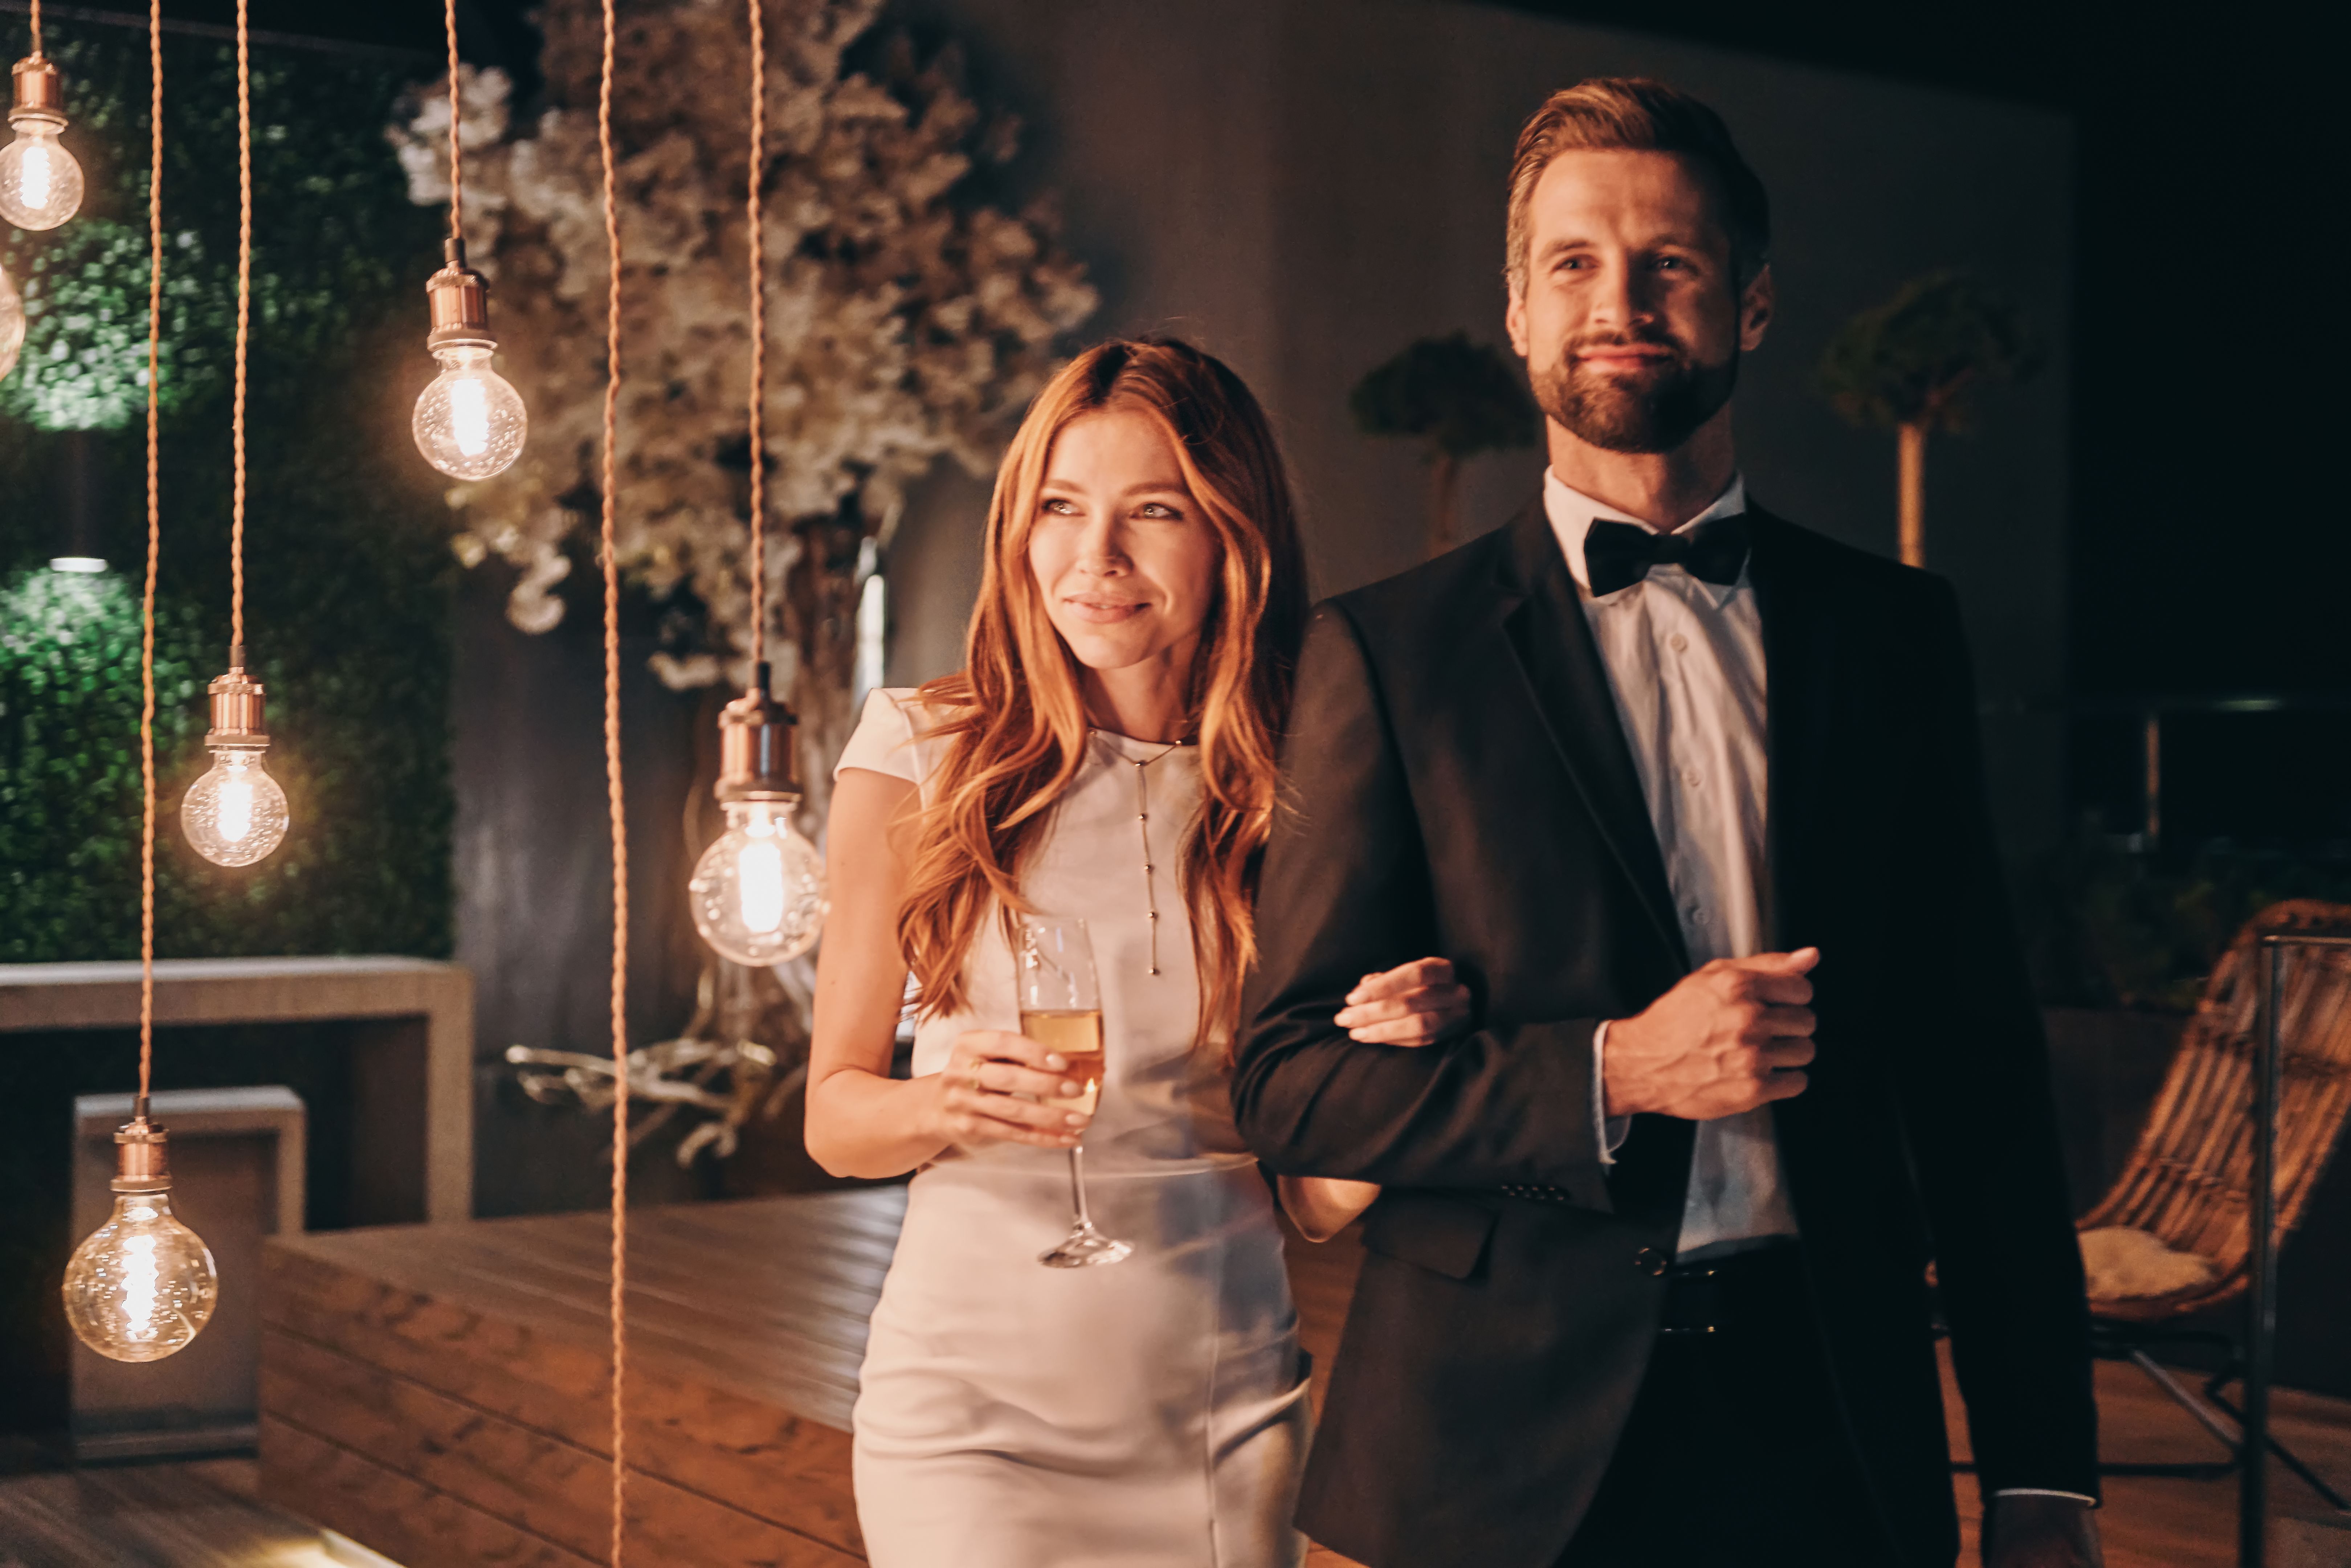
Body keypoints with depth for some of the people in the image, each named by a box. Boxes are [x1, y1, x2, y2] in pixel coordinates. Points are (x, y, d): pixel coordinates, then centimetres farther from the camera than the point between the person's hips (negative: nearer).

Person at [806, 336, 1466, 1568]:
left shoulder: (1288, 786, 0)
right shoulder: (924, 756, -5)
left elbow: (1320, 1191, 3)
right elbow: (834, 1117, 0)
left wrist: (1400, 1051, -16)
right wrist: (939, 1106, -20)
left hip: (1229, 1408, 2)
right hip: (978, 1405, -2)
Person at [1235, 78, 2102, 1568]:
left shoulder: (1895, 632, 6)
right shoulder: (1388, 650, -2)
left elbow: (1982, 1060, 6)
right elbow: (1289, 1078, -4)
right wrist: (1614, 1073, -18)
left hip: (1836, 1433, 2)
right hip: (1511, 1443, -2)